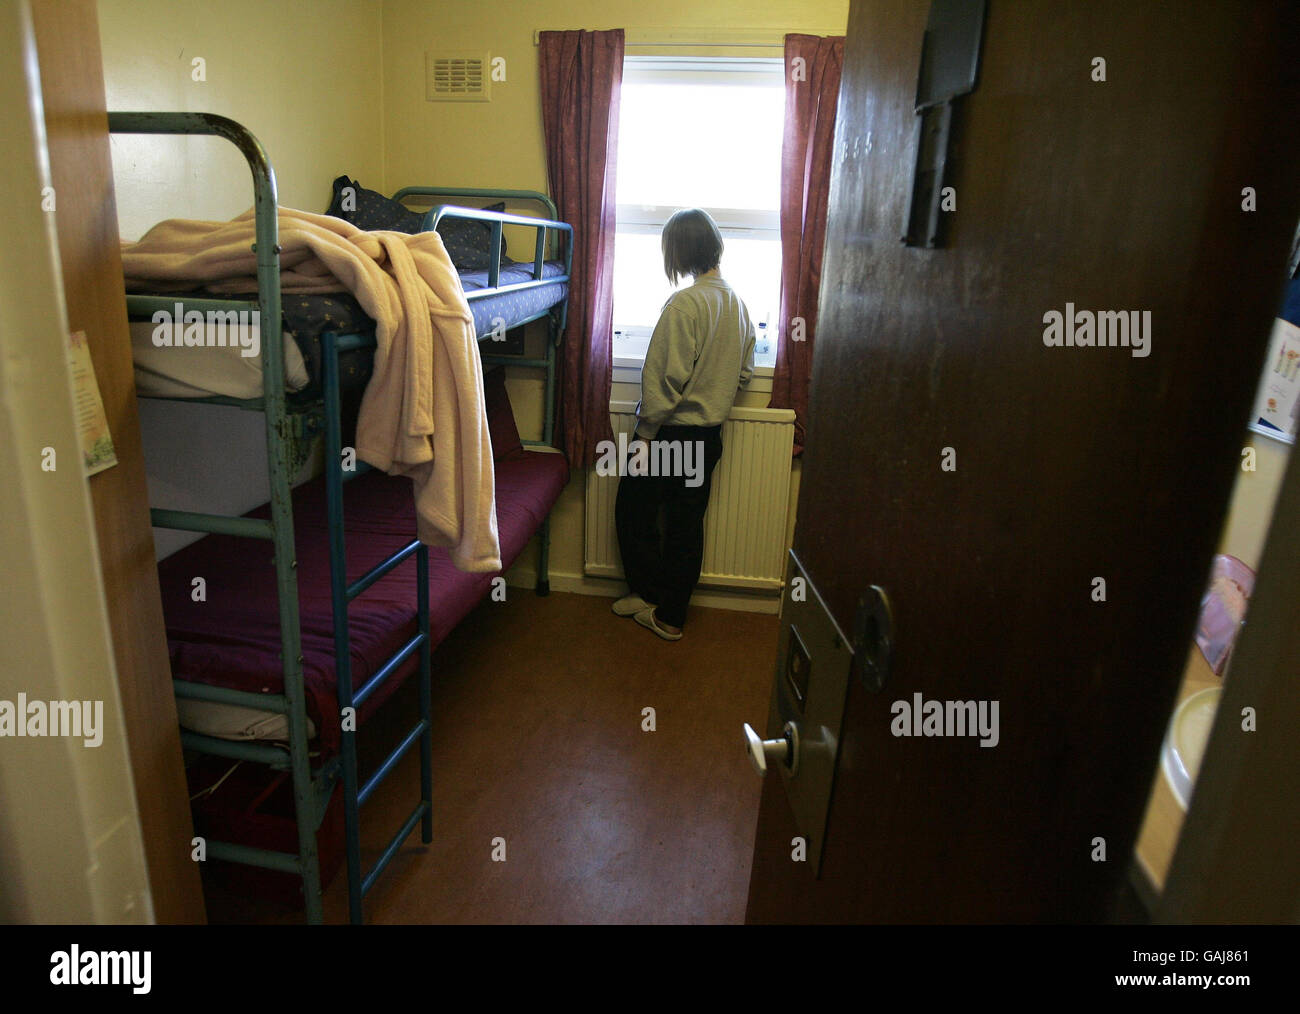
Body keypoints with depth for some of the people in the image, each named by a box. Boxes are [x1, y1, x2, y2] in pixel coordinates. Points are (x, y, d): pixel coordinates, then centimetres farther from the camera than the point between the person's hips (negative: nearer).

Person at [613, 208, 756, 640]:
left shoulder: (685, 303, -18)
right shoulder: (737, 304, 6)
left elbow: (666, 378, -20)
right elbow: (744, 372, 14)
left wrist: (644, 434, -13)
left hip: (671, 430, -7)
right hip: (709, 434, 8)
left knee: (634, 512, 13)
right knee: (686, 526, 13)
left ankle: (648, 593, 24)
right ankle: (671, 616, 22)